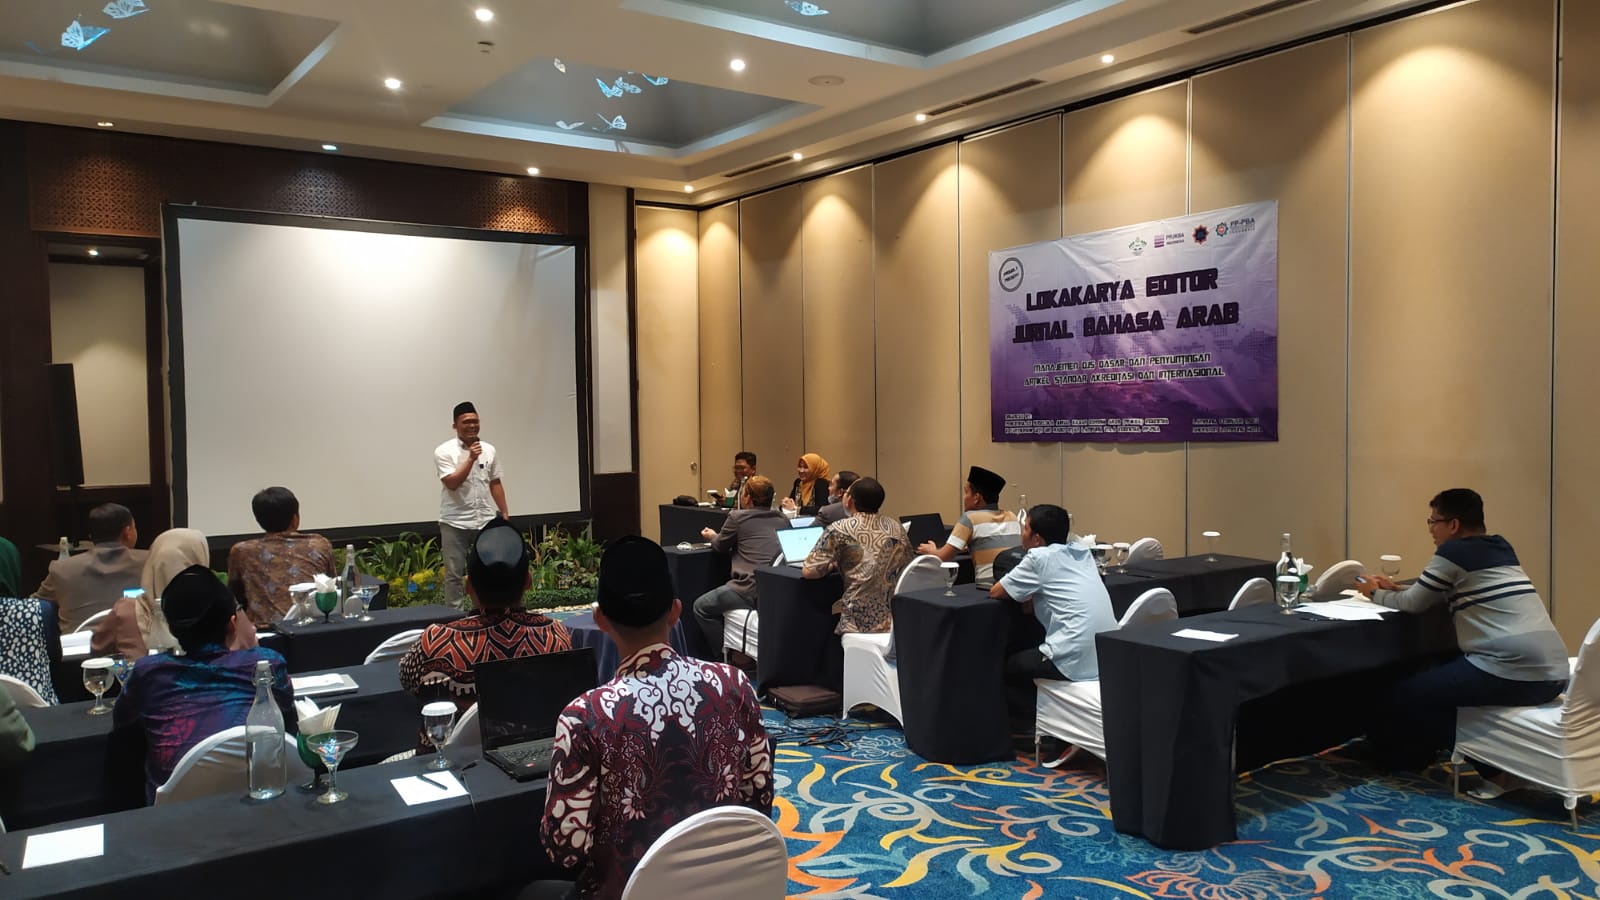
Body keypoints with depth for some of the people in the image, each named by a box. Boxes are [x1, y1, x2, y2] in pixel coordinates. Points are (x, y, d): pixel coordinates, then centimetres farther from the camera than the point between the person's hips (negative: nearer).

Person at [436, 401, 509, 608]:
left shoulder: (489, 450, 7)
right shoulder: (444, 451, -6)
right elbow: (452, 483, -17)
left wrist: (505, 514, 10)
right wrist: (471, 458, -21)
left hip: (485, 521, 4)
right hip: (455, 522, -4)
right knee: (454, 574, 4)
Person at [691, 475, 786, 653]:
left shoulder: (737, 517, -3)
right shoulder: (781, 519, 12)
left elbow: (720, 546, 12)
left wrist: (713, 537, 35)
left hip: (751, 591, -7)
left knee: (701, 607, 14)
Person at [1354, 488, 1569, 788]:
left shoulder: (1452, 552, -5)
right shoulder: (1501, 548, 19)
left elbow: (1413, 604, 4)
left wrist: (1376, 594, 22)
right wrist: (1394, 588, 30)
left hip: (1511, 675, -9)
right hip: (1552, 675, 9)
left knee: (1402, 696, -1)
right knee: (1442, 673, 30)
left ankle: (1493, 766, 4)